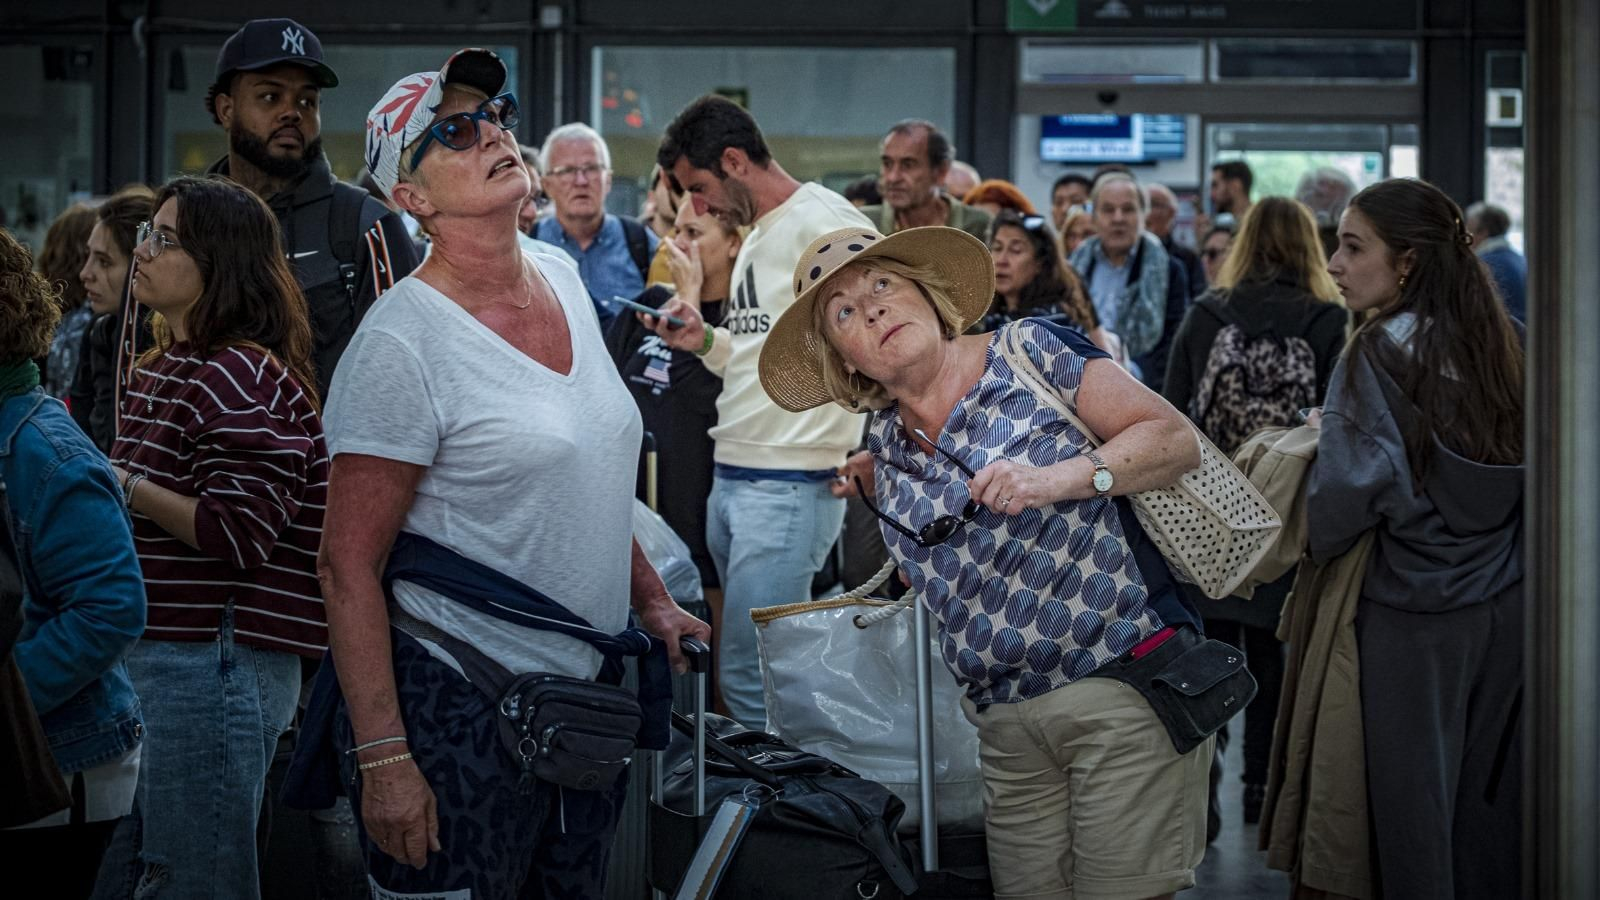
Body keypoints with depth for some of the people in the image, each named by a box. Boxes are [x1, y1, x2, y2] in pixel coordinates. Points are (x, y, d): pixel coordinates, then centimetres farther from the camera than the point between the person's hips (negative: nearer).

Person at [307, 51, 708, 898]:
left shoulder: (563, 281, 7)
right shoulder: (402, 343, -16)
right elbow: (348, 565, -17)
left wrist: (651, 601, 19)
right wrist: (381, 756, -21)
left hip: (583, 698, 7)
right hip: (456, 716, -7)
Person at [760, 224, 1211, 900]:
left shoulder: (1031, 352, -3)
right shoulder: (886, 451, 12)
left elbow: (1177, 439, -7)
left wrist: (1056, 478, -20)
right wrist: (884, 489, 13)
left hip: (1125, 681, -5)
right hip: (1008, 728, 5)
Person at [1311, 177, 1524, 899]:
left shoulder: (1381, 354, -15)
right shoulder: (1508, 343, 1)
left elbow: (1346, 494, -20)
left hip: (1415, 620, -5)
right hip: (1509, 610, 5)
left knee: (1416, 810, 6)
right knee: (1490, 801, 15)